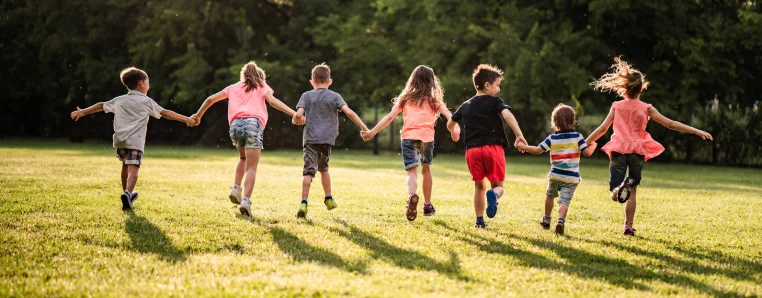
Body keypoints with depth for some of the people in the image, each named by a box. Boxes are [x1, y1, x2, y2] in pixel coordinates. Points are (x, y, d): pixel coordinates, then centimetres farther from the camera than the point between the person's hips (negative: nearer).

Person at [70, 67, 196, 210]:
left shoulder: (120, 100, 14)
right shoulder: (146, 101, 2)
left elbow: (101, 106, 22)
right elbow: (166, 113, -2)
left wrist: (83, 112, 34)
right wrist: (187, 119, 0)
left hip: (120, 140, 5)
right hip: (135, 141, -5)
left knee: (126, 165, 27)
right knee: (133, 170, -15)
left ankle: (127, 193, 41)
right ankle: (127, 193, -39)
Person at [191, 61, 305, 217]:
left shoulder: (233, 88, 29)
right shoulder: (261, 87, 19)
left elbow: (210, 99, 30)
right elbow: (273, 101, 0)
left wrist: (198, 115, 44)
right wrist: (294, 114, -9)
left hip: (235, 124, 3)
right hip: (253, 124, -3)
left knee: (243, 158, 29)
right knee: (251, 167, -4)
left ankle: (235, 189, 11)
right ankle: (246, 201, -21)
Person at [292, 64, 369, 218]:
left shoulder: (307, 96, 5)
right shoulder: (335, 96, 6)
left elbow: (298, 114, -7)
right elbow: (349, 112, -8)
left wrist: (295, 120, 16)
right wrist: (364, 128, -6)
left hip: (310, 139, -2)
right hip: (327, 139, 2)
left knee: (309, 171, -10)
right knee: (323, 168, 24)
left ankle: (304, 203, -24)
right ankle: (328, 199, 30)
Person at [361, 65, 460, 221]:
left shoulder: (405, 98, 16)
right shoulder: (434, 100, 15)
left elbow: (389, 117, 10)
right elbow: (449, 116, 0)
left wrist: (372, 132, 11)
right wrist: (455, 130, -9)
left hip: (408, 137, 0)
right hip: (427, 136, 1)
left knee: (412, 171, -8)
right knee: (426, 169, 21)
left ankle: (412, 195, -40)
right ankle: (427, 205, 29)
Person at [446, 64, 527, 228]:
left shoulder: (466, 106, 15)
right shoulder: (495, 102, 0)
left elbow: (450, 124, 28)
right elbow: (507, 115, -20)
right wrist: (519, 135, -26)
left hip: (472, 149, 4)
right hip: (493, 147, -4)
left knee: (479, 186, 17)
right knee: (498, 185, 5)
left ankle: (480, 220, 13)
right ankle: (493, 194, -31)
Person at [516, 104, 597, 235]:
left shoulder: (552, 138, -2)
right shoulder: (577, 137, -3)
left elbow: (537, 150, -2)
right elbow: (587, 152, -6)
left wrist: (523, 147, 14)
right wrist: (593, 145, 15)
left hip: (555, 175, 1)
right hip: (571, 178, -1)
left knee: (550, 195, 25)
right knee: (564, 201, -5)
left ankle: (546, 220, 38)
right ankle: (561, 220, -30)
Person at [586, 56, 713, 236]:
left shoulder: (616, 107, 5)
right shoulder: (646, 109, 2)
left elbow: (602, 129, 4)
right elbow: (671, 124, -2)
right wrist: (697, 132, 1)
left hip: (618, 150, 0)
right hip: (637, 152, 0)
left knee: (615, 194, -4)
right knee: (632, 191, 15)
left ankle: (621, 188, -40)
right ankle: (628, 226, 13)